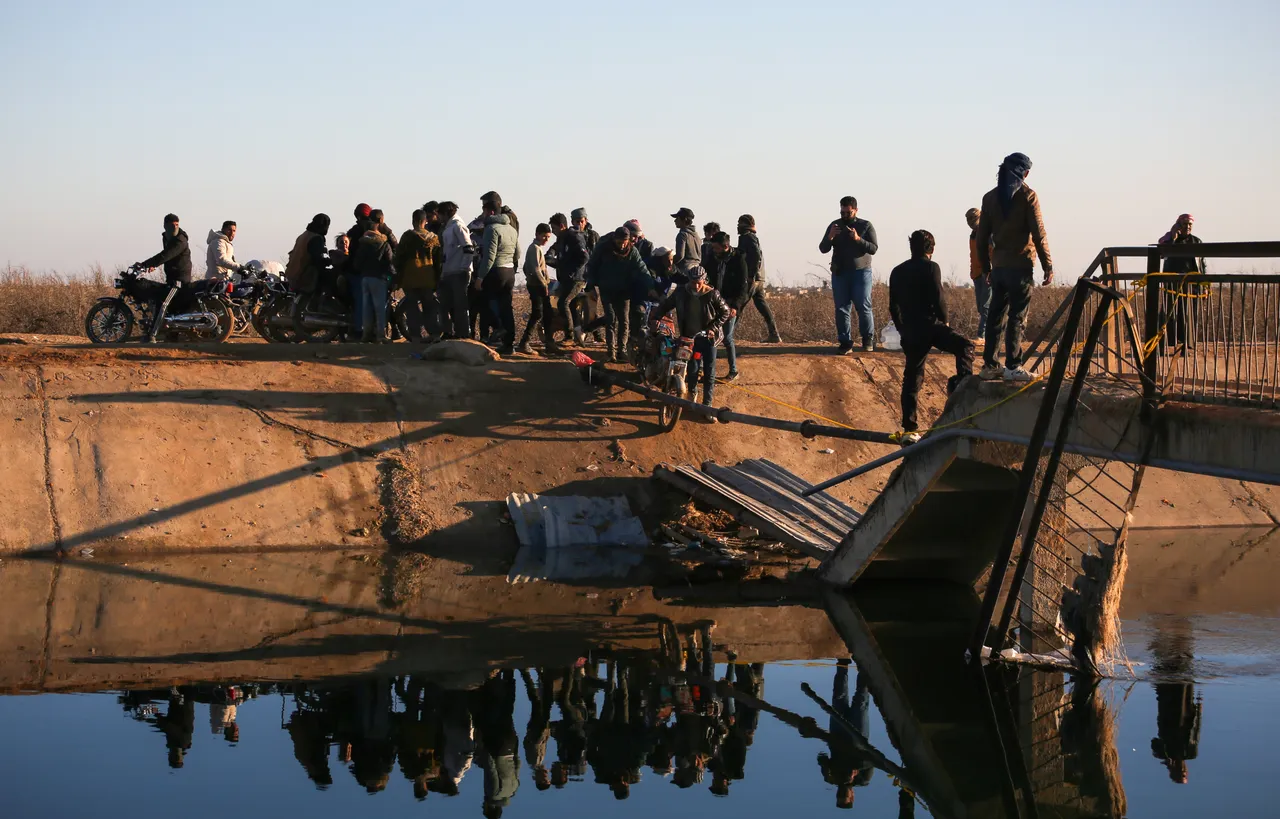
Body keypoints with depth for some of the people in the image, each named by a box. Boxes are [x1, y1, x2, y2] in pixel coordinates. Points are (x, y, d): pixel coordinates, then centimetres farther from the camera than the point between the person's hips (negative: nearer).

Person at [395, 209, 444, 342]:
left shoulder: (408, 236, -4)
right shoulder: (434, 238, 7)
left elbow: (399, 257, -2)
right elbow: (438, 260, 11)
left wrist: (398, 279, 5)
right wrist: (437, 279, 18)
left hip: (410, 278, -3)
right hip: (428, 279, 3)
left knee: (412, 306, 1)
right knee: (429, 306, 12)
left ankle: (415, 335, -5)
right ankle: (434, 333, 5)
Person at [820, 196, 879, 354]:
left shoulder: (866, 226, 3)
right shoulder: (834, 226, 9)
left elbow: (874, 249, -5)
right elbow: (823, 249, 5)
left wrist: (858, 239, -20)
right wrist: (830, 237, -16)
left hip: (861, 273, -2)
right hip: (839, 274, 2)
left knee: (864, 307, -6)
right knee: (842, 309, -3)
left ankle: (868, 340, 12)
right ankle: (845, 343, -1)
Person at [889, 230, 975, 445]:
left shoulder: (897, 272, 15)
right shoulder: (931, 268, -3)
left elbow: (893, 306, 17)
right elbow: (938, 299, -10)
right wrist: (945, 321, 6)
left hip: (910, 332, 6)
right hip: (930, 325, -6)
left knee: (911, 379, 10)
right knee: (964, 346, 1)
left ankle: (909, 430, 7)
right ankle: (962, 382, -29)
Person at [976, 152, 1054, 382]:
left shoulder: (990, 197, 8)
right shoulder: (1027, 196, -7)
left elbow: (982, 236, 10)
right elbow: (1038, 234, -9)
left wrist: (985, 266, 19)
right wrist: (1048, 265, -4)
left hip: (998, 266, 5)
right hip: (1021, 266, -5)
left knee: (995, 316, 10)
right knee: (1017, 317, -3)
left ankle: (989, 365, 12)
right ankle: (1012, 367, -6)